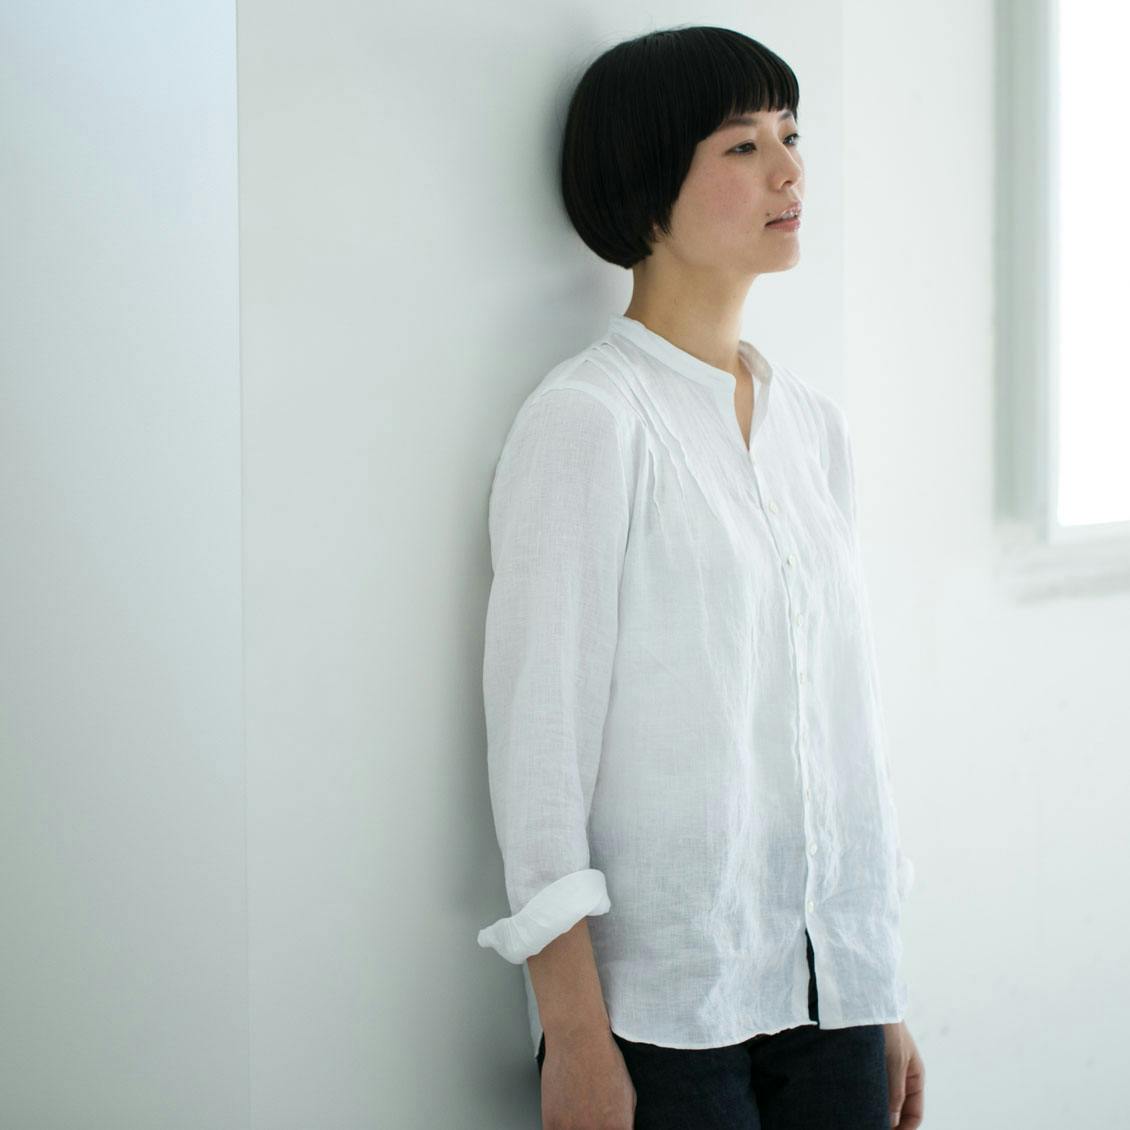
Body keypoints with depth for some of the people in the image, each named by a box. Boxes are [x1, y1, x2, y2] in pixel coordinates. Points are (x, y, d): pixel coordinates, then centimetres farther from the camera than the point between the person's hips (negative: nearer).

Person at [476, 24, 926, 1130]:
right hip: (662, 1003, -6)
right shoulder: (585, 421, -8)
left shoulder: (812, 423, 11)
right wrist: (574, 1036, -15)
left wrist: (887, 999, 14)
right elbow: (537, 731, -11)